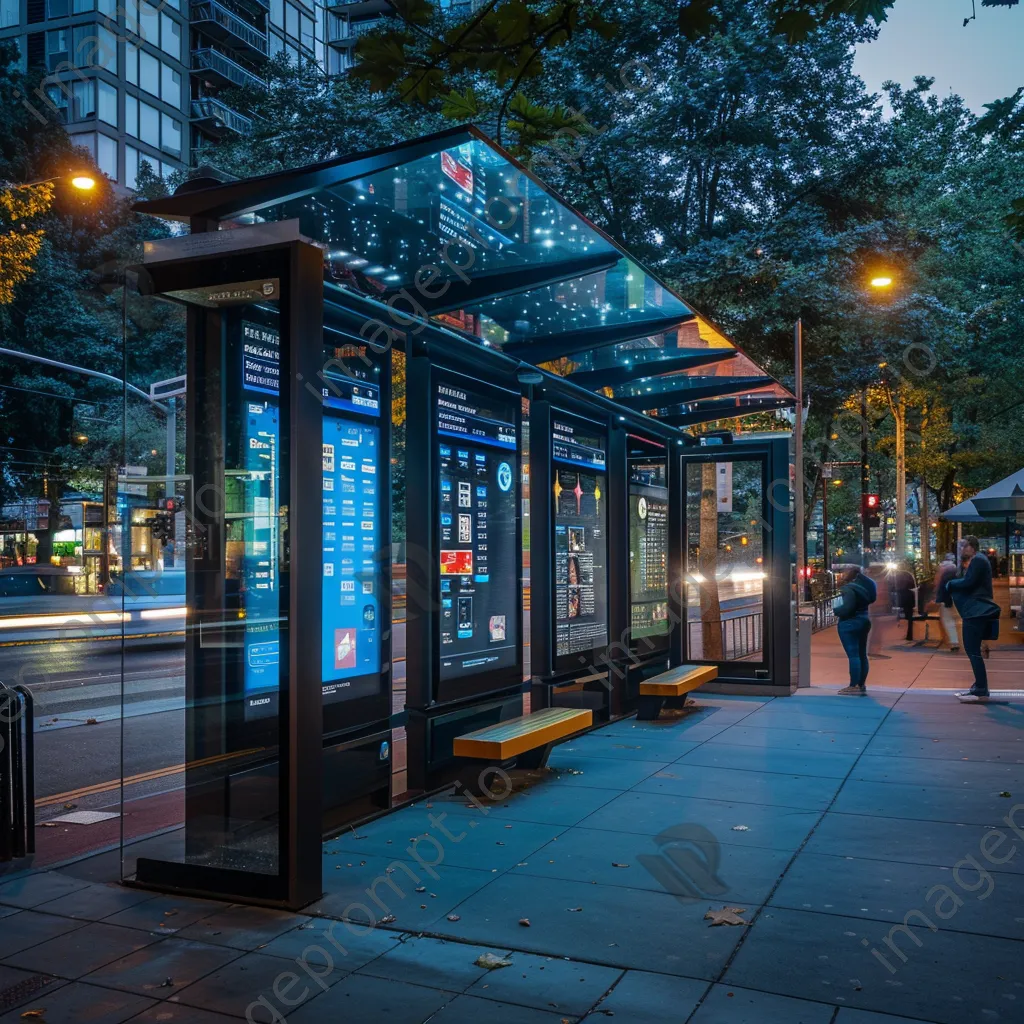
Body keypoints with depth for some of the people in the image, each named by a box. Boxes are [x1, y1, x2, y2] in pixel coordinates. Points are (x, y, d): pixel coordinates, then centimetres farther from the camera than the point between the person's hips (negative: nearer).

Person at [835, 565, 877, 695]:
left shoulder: (850, 589, -19)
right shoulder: (862, 586, 11)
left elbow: (847, 608, -27)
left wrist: (835, 610, -8)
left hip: (850, 624, -10)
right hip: (863, 621, 10)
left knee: (853, 655, -10)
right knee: (862, 654, 12)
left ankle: (854, 686, -10)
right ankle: (862, 685, 16)